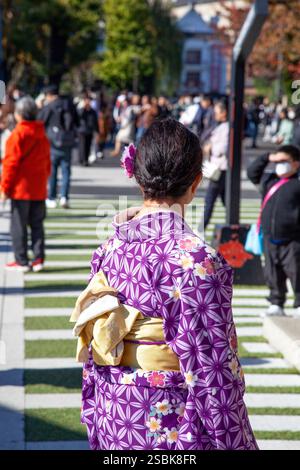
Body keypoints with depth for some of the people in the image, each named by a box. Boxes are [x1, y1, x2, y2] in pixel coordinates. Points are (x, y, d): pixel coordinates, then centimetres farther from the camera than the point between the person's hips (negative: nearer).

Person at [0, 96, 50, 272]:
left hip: (21, 188, -6)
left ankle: (22, 261, 1)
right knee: (37, 224, 12)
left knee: (18, 225, 0)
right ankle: (39, 259, 10)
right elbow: (47, 163, 16)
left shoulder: (18, 134, -11)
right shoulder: (42, 136, 10)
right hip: (39, 189, 6)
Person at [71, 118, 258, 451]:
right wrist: (234, 443, -8)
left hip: (113, 421, 6)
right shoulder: (196, 258, -20)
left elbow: (91, 353, 6)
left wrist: (96, 426, 17)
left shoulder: (109, 248, -1)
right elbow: (213, 365, -18)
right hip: (176, 429, -6)